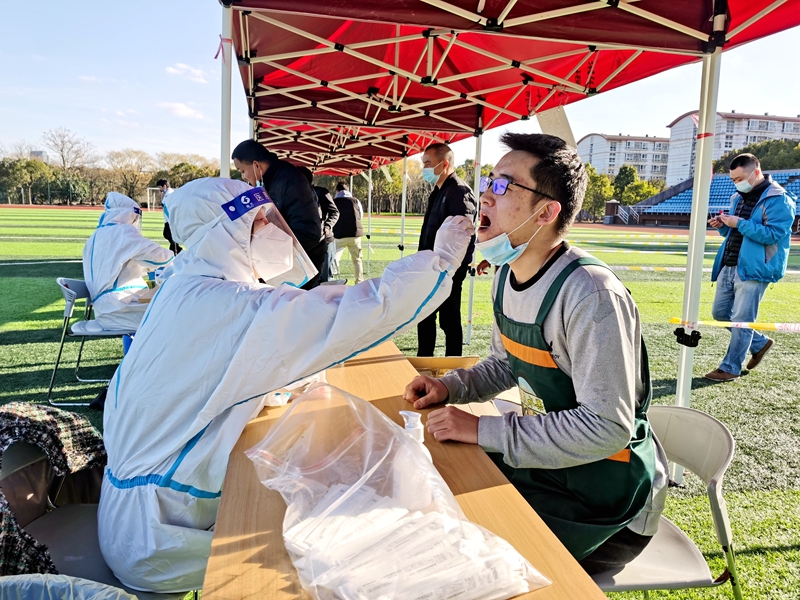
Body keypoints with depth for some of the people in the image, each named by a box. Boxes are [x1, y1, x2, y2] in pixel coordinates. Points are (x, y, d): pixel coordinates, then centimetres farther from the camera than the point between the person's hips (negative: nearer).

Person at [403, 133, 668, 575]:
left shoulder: (591, 297, -28)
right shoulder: (508, 275, 0)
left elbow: (607, 428, -28)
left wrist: (484, 430, -26)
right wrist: (451, 387, -3)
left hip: (607, 494, -7)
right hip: (546, 457, 8)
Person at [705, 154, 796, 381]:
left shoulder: (778, 200, -10)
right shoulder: (739, 197, 15)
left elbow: (773, 234, -19)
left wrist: (739, 223, -22)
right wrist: (722, 226, 2)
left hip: (753, 269, -9)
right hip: (728, 266, 9)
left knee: (742, 319, -3)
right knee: (720, 312, 13)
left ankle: (730, 368, 7)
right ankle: (760, 343, 32)